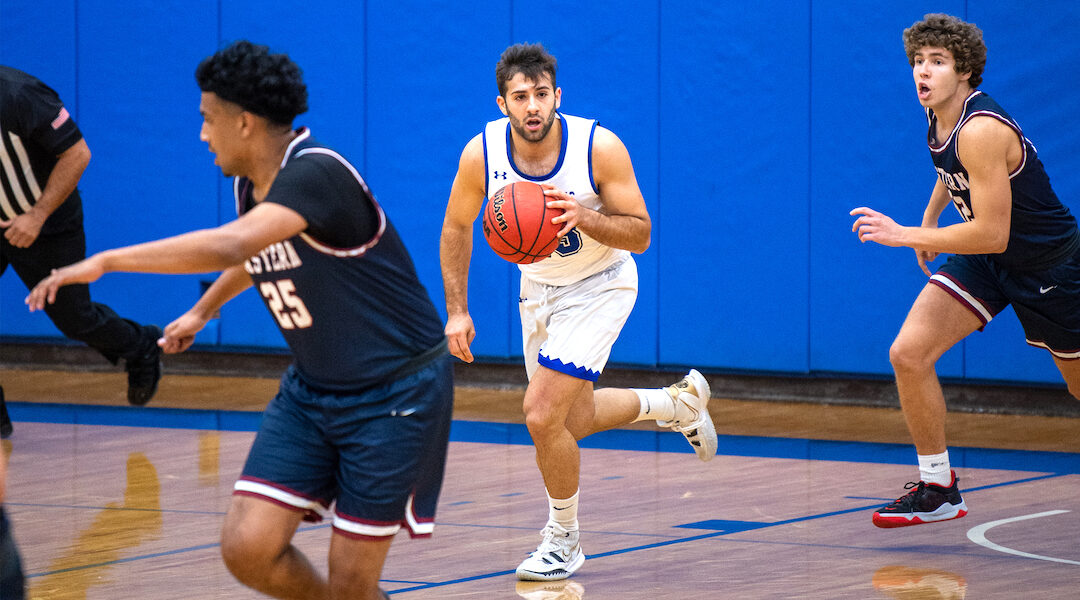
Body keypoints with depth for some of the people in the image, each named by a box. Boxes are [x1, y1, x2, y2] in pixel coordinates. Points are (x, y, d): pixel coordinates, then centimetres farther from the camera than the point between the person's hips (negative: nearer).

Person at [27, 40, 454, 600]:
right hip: (313, 388, 8)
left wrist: (105, 261, -39)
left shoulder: (317, 174, -25)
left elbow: (231, 246, -41)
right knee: (247, 548, -6)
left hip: (396, 391, -8)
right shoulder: (251, 186, 3)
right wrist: (202, 311, 42)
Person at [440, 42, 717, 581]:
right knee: (572, 421, 18)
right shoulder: (481, 153, -19)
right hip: (540, 286, 5)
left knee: (543, 415, -16)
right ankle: (676, 403, 45)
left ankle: (564, 540, 7)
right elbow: (456, 228, -2)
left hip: (599, 287, -5)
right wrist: (457, 311, -8)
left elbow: (640, 234, -20)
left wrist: (583, 218, -39)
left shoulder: (600, 148, -27)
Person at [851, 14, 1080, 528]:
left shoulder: (983, 131, -30)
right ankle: (938, 488, -3)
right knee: (908, 354, -11)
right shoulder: (940, 118, -4)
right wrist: (930, 219, 19)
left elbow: (992, 233, -33)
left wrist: (903, 235, -31)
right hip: (985, 259, 7)